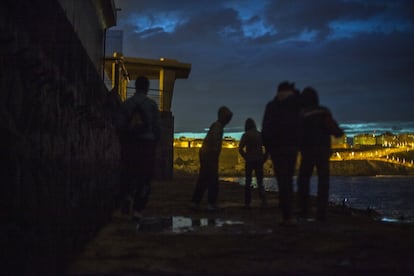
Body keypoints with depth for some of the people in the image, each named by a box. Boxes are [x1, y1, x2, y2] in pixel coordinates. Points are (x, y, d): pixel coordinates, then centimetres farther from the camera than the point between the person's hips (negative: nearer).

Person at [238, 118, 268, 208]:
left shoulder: (246, 135, -4)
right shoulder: (260, 134, 4)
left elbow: (240, 148, -13)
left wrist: (246, 157, -2)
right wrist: (264, 158, 6)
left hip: (249, 161, -2)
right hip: (259, 161, 2)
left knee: (248, 182, 8)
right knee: (260, 182, 8)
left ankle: (247, 203, 6)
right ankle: (263, 200, -12)